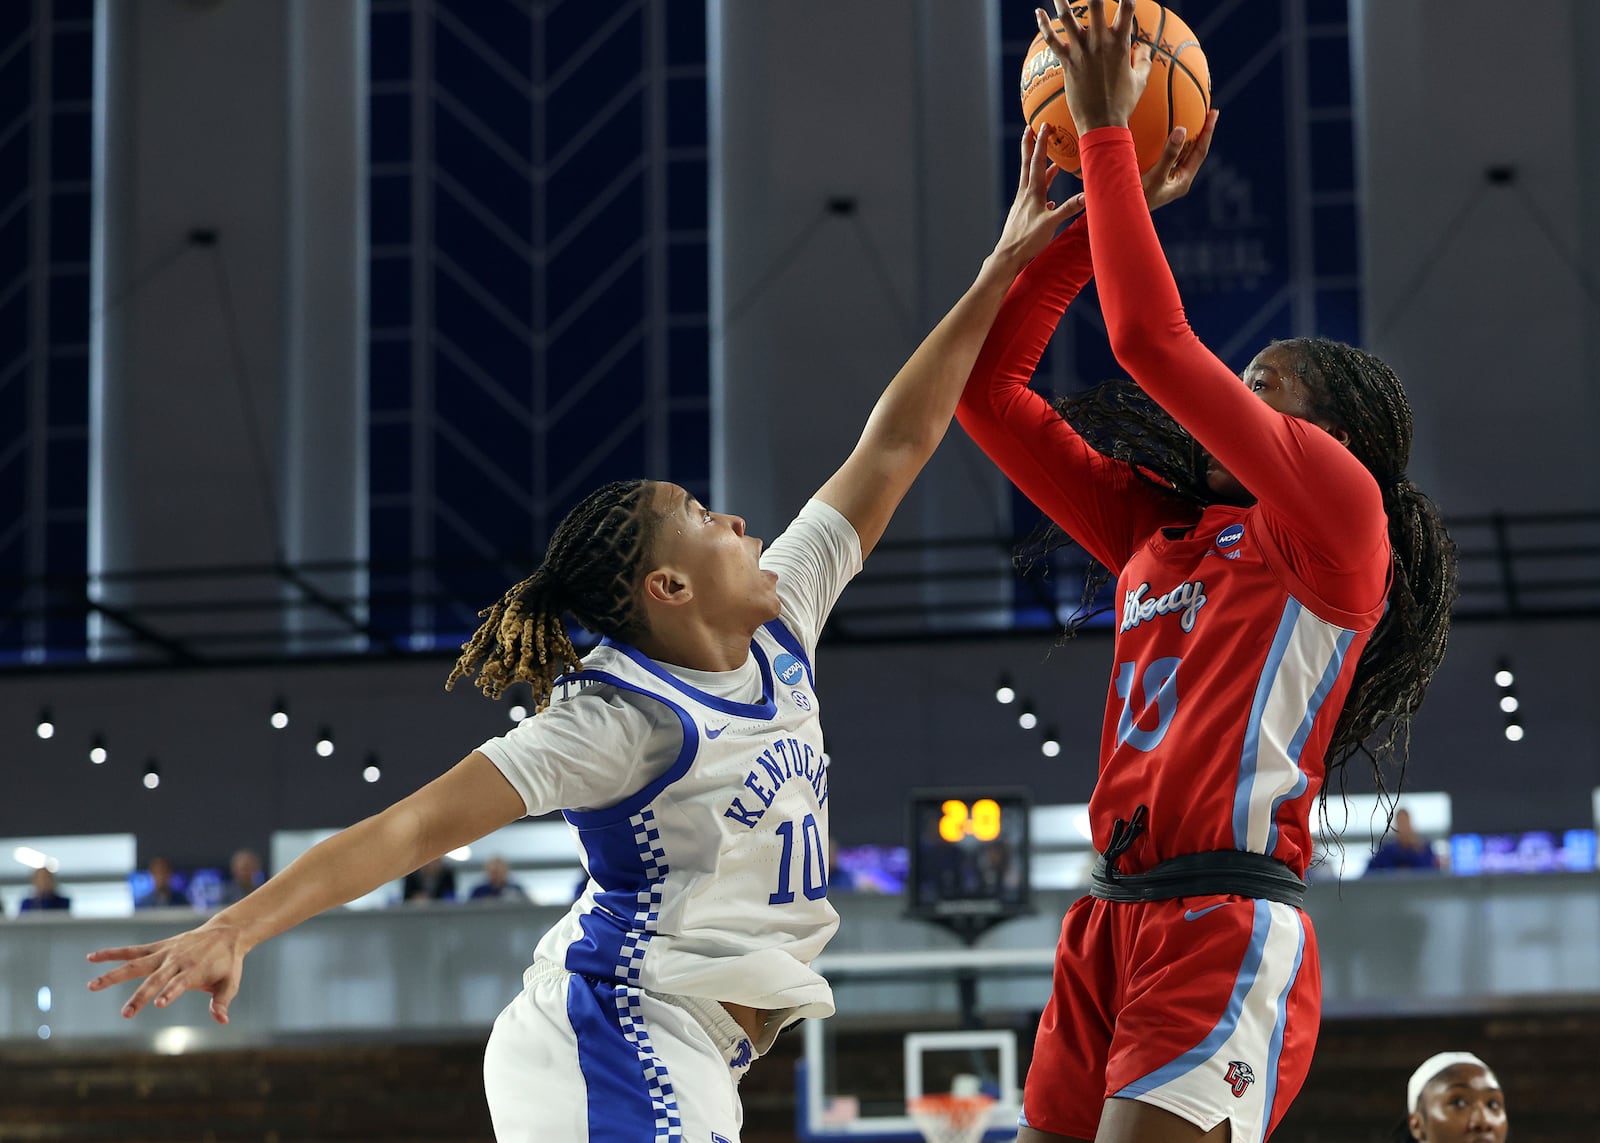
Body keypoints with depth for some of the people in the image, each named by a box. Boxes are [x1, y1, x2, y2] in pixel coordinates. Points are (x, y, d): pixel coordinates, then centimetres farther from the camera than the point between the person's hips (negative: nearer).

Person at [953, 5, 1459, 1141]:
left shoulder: (1339, 511, 0)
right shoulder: (1160, 532, 20)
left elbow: (1153, 340, -10)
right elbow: (989, 390, 21)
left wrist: (1106, 130, -3)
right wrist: (1092, 202, 17)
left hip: (1226, 927, -8)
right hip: (1110, 919, 8)